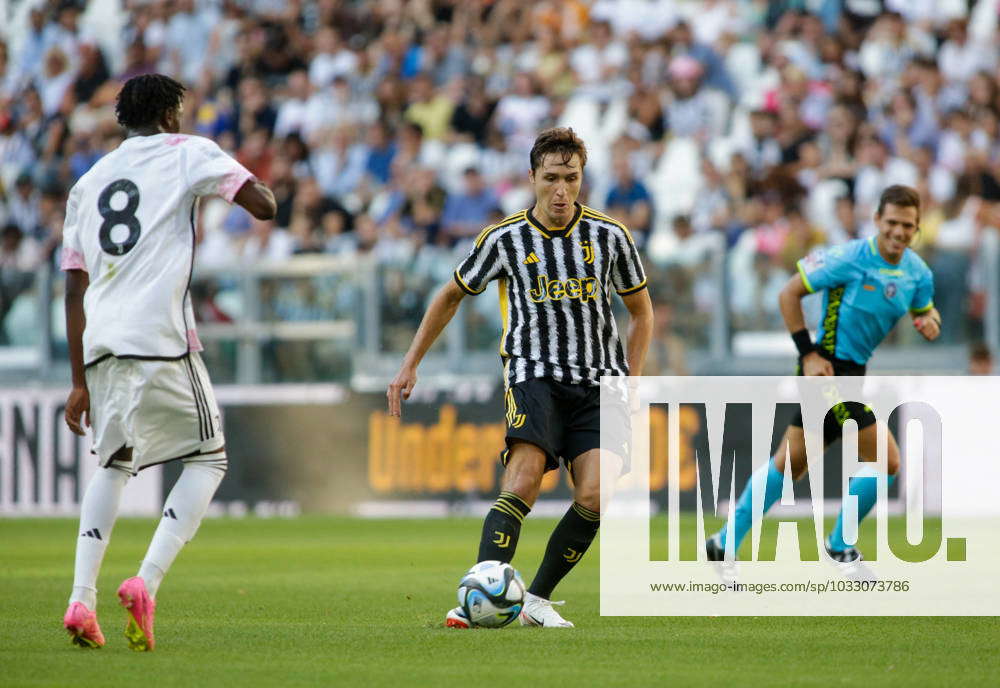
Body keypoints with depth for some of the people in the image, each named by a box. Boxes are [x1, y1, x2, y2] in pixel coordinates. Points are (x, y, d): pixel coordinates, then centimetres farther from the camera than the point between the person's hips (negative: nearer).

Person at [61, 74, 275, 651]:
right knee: (208, 458, 8)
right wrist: (256, 183, 21)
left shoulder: (89, 183, 21)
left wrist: (80, 381, 21)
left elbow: (75, 288, 19)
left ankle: (82, 600, 6)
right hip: (159, 339, -5)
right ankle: (146, 583, -11)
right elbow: (263, 205, -4)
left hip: (99, 344, 5)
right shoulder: (187, 154, 7)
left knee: (114, 464, 21)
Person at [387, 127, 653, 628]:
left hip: (598, 383, 2)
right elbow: (452, 296, 15)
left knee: (594, 497, -15)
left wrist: (632, 381, 4)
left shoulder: (609, 236, 2)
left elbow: (641, 310, 15)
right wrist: (410, 365, 13)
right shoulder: (504, 240, -1)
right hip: (534, 374, -2)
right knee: (524, 482, -25)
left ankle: (537, 600, 1)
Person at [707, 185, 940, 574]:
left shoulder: (917, 273, 4)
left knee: (790, 463, 14)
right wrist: (809, 353, -16)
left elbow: (926, 310, 20)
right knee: (886, 461, -9)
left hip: (852, 371, 8)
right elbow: (789, 293, -12)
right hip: (831, 366, -8)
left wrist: (929, 323, -6)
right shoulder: (850, 258, -17)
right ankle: (840, 547, 8)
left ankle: (726, 544, 21)